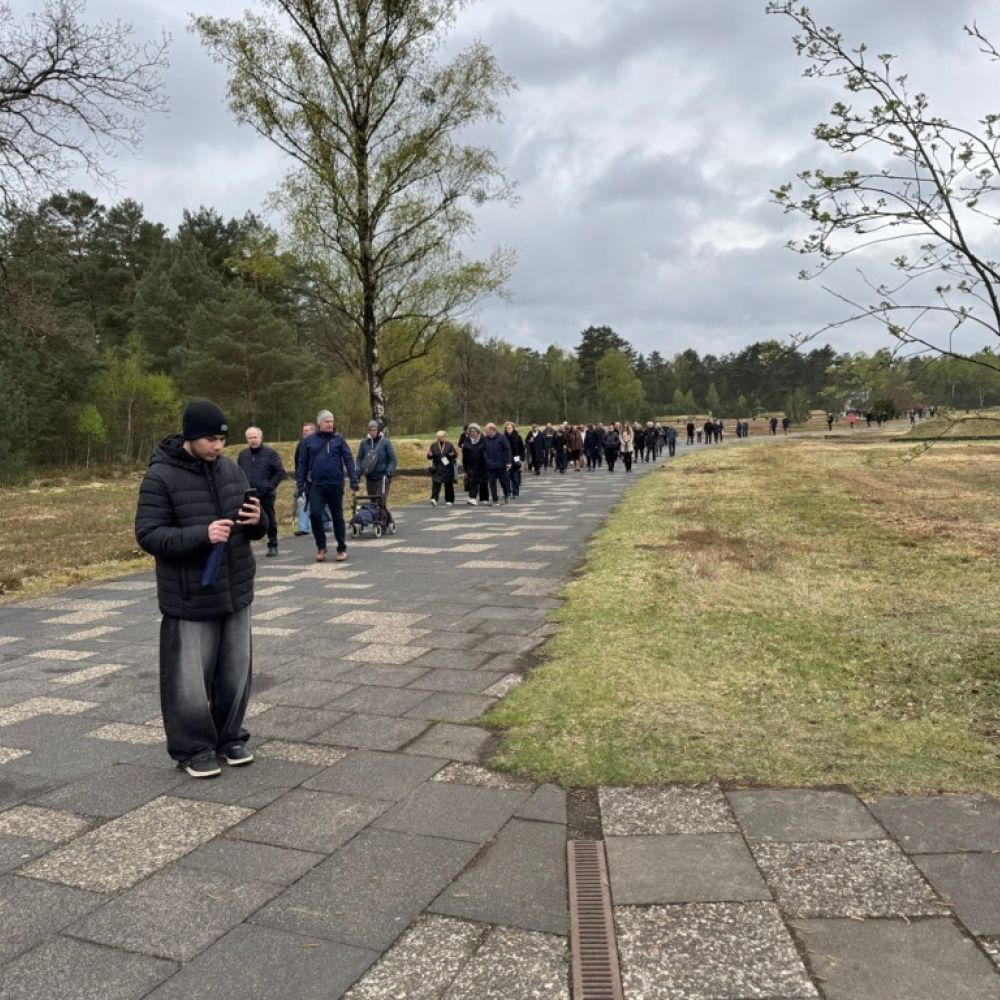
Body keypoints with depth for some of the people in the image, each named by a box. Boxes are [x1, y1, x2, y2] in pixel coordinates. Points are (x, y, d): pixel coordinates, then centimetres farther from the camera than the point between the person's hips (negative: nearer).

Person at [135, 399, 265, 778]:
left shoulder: (231, 469, 6)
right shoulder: (160, 477, -12)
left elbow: (255, 529, 15)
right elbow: (148, 535, -17)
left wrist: (257, 520, -10)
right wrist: (202, 535, -29)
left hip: (235, 593, 6)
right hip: (190, 599, -5)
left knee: (236, 673, 14)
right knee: (190, 679, 2)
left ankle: (230, 737, 31)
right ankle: (193, 749, 20)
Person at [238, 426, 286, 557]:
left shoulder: (270, 453, -2)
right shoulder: (243, 454, 10)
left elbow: (281, 472, -4)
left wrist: (270, 486, -11)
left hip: (266, 494, -3)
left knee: (270, 521, 7)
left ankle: (272, 546, 18)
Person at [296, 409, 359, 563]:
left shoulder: (338, 439, 1)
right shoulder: (309, 441, 4)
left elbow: (349, 460, -1)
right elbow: (302, 464, 6)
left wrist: (354, 482, -8)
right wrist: (301, 485, 1)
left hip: (335, 485, 0)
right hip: (316, 486, 0)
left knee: (337, 517, 7)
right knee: (315, 514, -11)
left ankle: (342, 549, 20)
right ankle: (321, 547, 8)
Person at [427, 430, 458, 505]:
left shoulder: (449, 445, 2)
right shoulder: (433, 445, 5)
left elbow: (456, 454, 3)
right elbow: (429, 456, 10)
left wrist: (453, 455, -20)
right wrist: (430, 455, -13)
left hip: (448, 468, 0)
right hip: (437, 469, 0)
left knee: (448, 484, 5)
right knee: (436, 483, -12)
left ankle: (449, 500, 15)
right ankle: (434, 499, -20)